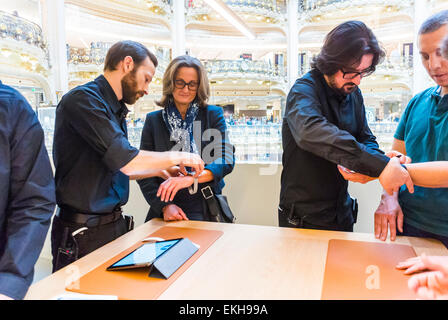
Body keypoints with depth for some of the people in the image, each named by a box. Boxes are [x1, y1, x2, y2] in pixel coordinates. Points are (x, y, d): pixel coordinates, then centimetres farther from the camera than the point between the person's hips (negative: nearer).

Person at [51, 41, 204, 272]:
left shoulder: (116, 110, 12)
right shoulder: (83, 99, -15)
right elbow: (127, 161, -23)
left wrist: (160, 170, 11)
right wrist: (178, 157, -11)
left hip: (115, 224, 9)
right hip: (83, 233, -8)